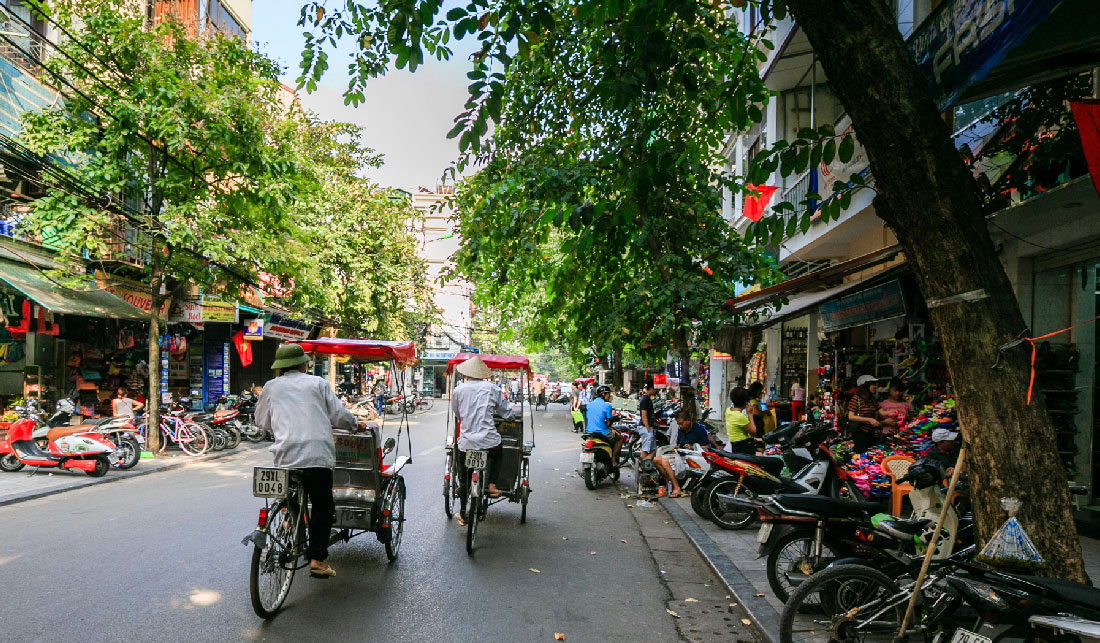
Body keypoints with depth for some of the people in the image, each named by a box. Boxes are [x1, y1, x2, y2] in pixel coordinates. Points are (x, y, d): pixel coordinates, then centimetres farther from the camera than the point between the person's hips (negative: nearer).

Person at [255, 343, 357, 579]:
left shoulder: (271, 387, 15)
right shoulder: (317, 383, 11)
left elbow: (261, 422, 24)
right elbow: (339, 416, 6)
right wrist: (353, 424, 26)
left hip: (286, 455, 2)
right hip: (319, 453, -2)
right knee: (323, 507, 7)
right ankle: (317, 559, 2)